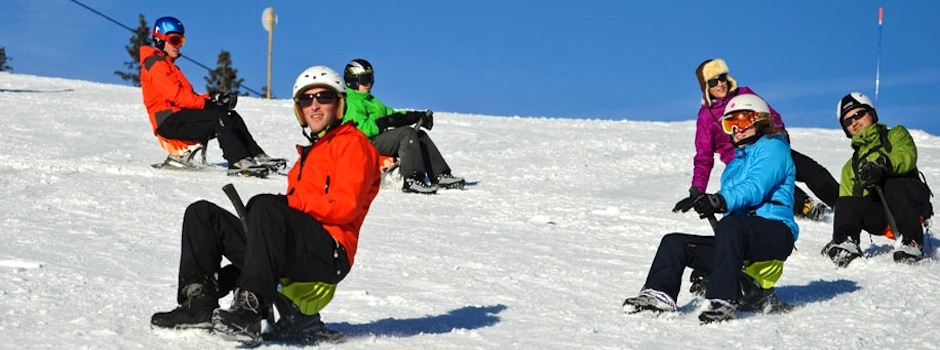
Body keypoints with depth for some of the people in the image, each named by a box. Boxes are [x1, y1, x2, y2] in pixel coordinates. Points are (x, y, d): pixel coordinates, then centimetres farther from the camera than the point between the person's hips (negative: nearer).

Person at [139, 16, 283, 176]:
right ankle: (239, 162, -38)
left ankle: (257, 157, -14)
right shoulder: (156, 64, -4)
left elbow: (188, 95, 17)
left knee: (232, 116, -3)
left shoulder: (167, 65, 28)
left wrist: (212, 98, 0)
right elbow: (176, 95, -18)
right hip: (168, 121, -9)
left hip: (178, 115, 9)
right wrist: (207, 101, -21)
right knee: (219, 116, -26)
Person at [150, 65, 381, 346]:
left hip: (330, 253, -8)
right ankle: (199, 304, -15)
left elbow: (345, 206, -9)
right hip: (293, 257, 9)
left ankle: (249, 312, -47)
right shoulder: (310, 151, 32)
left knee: (265, 206, -36)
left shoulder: (353, 143, 7)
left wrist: (289, 202, -11)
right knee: (202, 213, 3)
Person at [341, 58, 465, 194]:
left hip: (380, 138, 10)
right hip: (368, 143, -10)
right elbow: (362, 128, -22)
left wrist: (417, 116, 7)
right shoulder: (352, 102, -7)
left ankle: (440, 176, -10)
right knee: (407, 133, -26)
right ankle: (412, 180, -38)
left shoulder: (370, 99, 27)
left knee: (420, 135, -1)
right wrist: (387, 122, -25)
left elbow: (390, 113, 21)